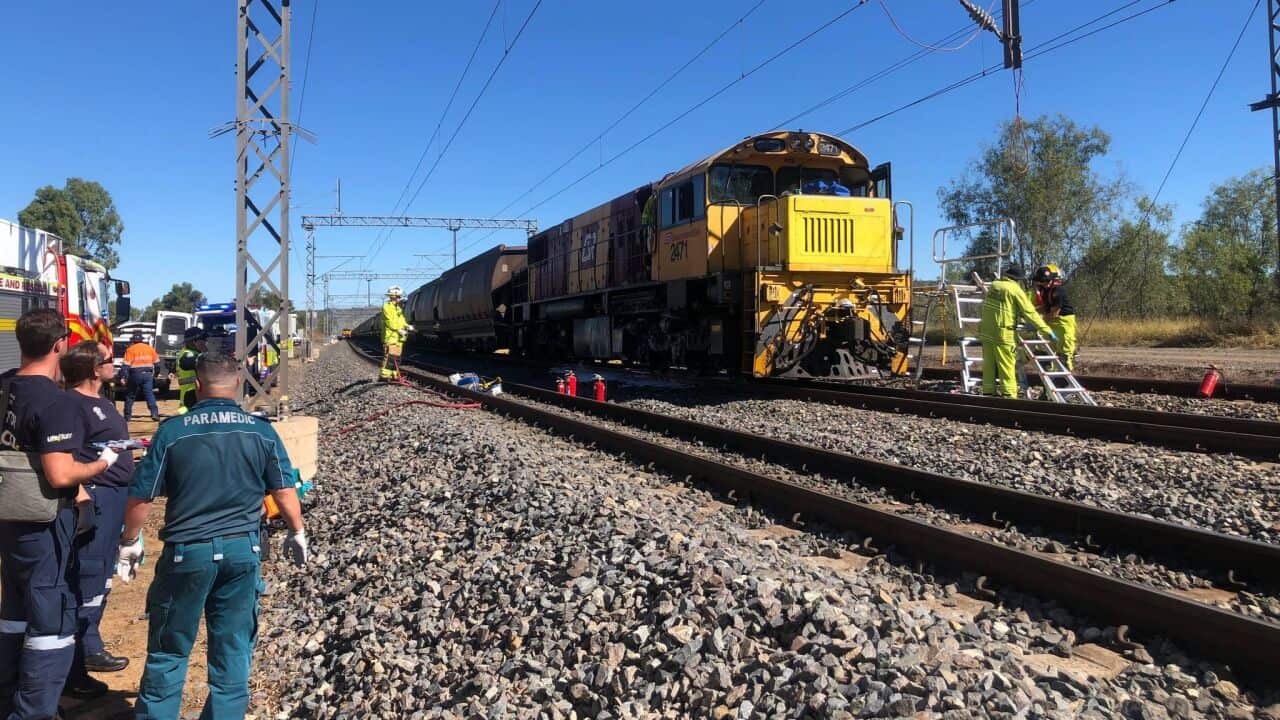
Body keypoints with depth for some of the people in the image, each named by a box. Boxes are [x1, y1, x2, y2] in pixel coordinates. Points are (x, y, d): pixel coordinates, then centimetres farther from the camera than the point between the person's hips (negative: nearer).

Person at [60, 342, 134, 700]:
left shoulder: (101, 401, 13)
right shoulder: (72, 404, -18)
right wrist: (79, 495, -31)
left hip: (114, 496, 11)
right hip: (94, 499, -10)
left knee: (101, 578, 20)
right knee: (86, 581, -5)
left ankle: (90, 649, 34)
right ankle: (72, 672, 4)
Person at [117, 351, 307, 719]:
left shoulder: (173, 430, -7)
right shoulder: (261, 431, -3)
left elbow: (141, 496, -3)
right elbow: (284, 491, -1)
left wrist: (130, 542, 13)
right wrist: (297, 533, 16)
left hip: (187, 551, -1)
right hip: (242, 550, 1)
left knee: (168, 651, 15)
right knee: (234, 650, 12)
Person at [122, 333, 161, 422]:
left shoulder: (130, 349, 0)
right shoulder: (150, 348, 10)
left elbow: (126, 365, -6)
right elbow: (156, 362, 11)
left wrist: (125, 378, -6)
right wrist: (155, 374, 19)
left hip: (135, 374, -2)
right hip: (148, 374, 2)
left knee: (130, 395, 10)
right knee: (149, 394, 3)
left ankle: (127, 416, 13)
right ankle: (155, 413, -10)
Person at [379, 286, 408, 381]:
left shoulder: (398, 308, 21)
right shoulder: (387, 306, -7)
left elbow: (401, 320, 21)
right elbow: (389, 322, -15)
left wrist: (406, 326, 2)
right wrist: (399, 330, -19)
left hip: (398, 337, 9)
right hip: (390, 336, -9)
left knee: (397, 357, 9)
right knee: (389, 356, -14)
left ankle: (394, 375, 13)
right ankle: (384, 375, -14)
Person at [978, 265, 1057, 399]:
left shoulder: (993, 285, 10)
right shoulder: (1015, 290, -8)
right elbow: (1030, 312, -9)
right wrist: (1047, 331, -4)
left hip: (986, 331, 6)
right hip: (1003, 333, -6)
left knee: (989, 364, 11)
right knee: (1007, 365, 0)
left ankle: (988, 392, 17)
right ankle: (1009, 394, -1)